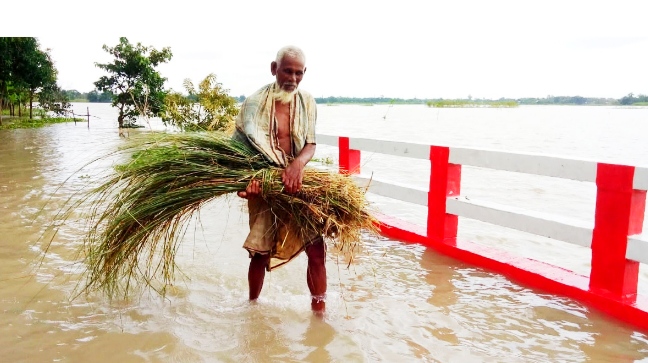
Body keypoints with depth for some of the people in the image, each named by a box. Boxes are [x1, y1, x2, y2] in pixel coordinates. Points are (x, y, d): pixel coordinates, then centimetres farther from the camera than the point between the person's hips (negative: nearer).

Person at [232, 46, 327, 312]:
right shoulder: (254, 104, -7)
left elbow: (310, 145, -2)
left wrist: (298, 163, -25)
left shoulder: (307, 102, 2)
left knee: (316, 249, -3)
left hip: (299, 184, 2)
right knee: (260, 253, 10)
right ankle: (252, 305, 35)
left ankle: (319, 312, 13)